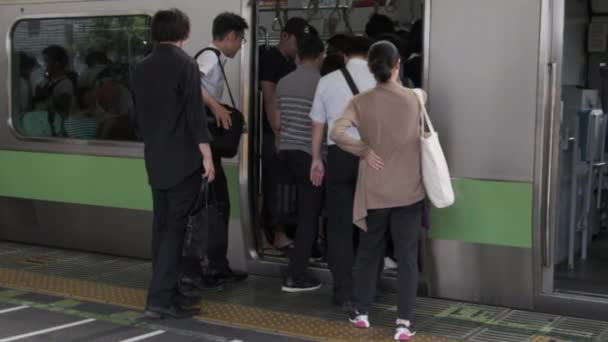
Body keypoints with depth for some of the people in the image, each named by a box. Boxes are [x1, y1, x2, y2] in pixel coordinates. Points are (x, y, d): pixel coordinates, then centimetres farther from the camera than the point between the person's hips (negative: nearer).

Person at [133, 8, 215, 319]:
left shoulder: (142, 68, 9)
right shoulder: (185, 64, -10)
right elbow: (195, 114, -15)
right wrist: (207, 157, -12)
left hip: (155, 159, 7)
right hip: (183, 160, -6)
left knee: (161, 227, 12)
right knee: (175, 229, -6)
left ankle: (166, 291, 18)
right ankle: (160, 299, -9)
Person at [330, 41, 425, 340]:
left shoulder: (361, 102, -7)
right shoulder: (414, 99, -3)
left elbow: (337, 132, -20)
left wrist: (365, 150, -10)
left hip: (374, 191, 0)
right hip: (408, 190, 0)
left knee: (369, 251, 17)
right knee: (407, 256, 4)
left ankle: (361, 312, 26)